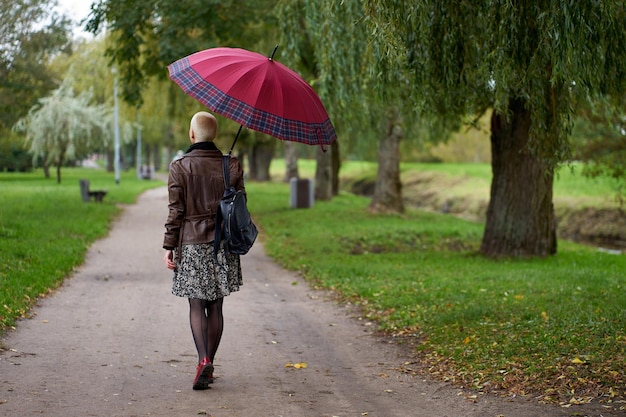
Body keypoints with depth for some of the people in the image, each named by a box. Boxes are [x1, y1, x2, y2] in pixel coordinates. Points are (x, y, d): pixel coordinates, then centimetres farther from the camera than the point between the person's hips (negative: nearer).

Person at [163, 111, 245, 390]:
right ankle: (209, 365, 16)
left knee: (196, 305, 3)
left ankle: (203, 359, -15)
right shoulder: (231, 165, 2)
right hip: (223, 244, 3)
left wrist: (169, 246, -1)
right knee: (215, 306, 10)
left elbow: (176, 211, -7)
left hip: (192, 244, -3)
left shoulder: (180, 167, -6)